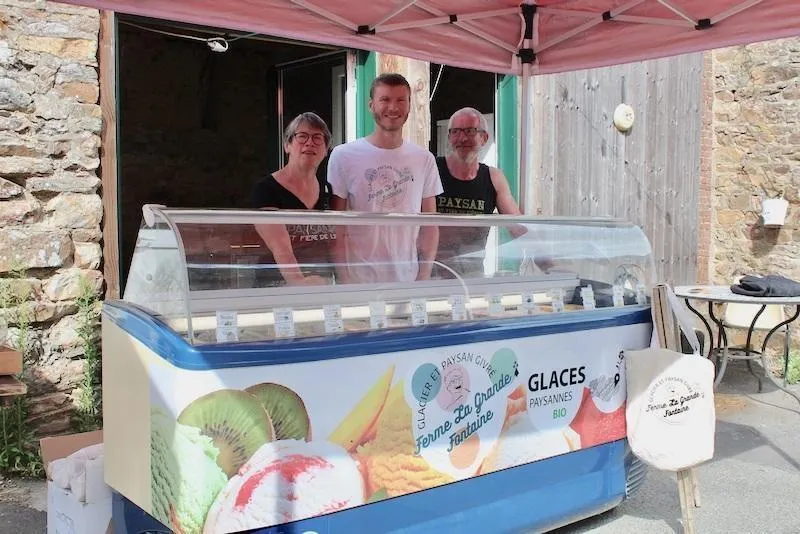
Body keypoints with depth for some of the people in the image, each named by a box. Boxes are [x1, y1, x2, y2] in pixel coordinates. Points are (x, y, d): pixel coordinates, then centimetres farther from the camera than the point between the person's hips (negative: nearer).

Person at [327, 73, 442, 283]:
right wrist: (343, 280, -9)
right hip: (358, 281, -2)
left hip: (408, 281, 2)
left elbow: (429, 226, 7)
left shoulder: (425, 160, 4)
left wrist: (424, 278, -1)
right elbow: (337, 229, -3)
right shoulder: (343, 156, -4)